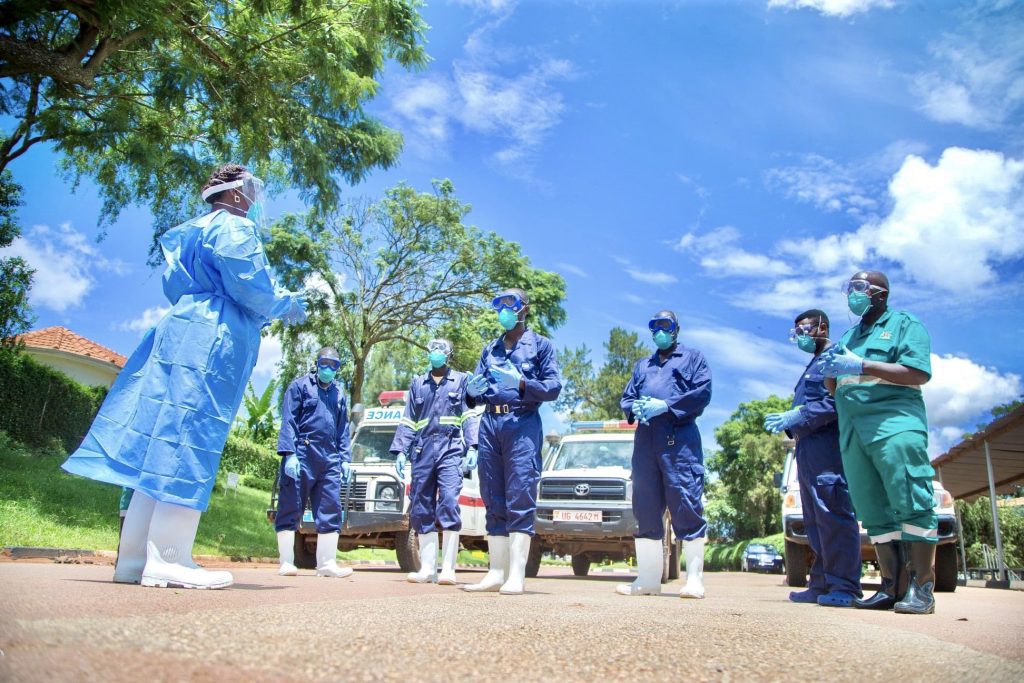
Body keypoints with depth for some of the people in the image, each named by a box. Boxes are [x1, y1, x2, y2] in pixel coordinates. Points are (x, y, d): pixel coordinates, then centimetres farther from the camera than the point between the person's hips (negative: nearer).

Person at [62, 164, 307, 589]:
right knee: (189, 446, -13)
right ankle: (167, 559, -14)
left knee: (161, 450, 5)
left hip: (180, 336, 10)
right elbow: (251, 287, -14)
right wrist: (289, 306, 4)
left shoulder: (195, 232, 28)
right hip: (211, 344, -10)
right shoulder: (234, 228, -2)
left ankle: (136, 558, 7)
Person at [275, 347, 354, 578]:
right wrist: (289, 454, -13)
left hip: (329, 460, 5)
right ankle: (286, 563, 4)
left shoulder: (338, 394, 19)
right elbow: (288, 422, -4)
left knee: (331, 512, 0)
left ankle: (327, 563, 4)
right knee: (290, 510, -1)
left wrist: (345, 459, 12)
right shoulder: (300, 386, 3)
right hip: (302, 456, -5)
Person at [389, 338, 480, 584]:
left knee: (449, 502, -17)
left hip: (450, 449, -4)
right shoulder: (417, 384, 21)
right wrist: (400, 451, 8)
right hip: (422, 451, 4)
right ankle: (427, 568, 6)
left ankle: (448, 569, -13)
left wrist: (471, 447, -8)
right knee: (421, 508, 1)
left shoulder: (461, 380, 12)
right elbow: (408, 421, 18)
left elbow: (470, 416, 4)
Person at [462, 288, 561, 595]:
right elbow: (474, 392, 18)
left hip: (522, 424, -5)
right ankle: (496, 572, 8)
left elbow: (554, 387, -2)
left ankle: (517, 575, -10)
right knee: (493, 501, 4)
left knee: (519, 499, -10)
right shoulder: (490, 349, 23)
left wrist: (521, 383, -18)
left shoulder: (540, 345, 9)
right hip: (490, 423, 5)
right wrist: (472, 391, -6)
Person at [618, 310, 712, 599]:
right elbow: (626, 398, 19)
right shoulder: (641, 365, 28)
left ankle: (694, 579, -3)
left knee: (686, 505, -9)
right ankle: (648, 578, 7)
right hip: (645, 438, 5)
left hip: (680, 437, -5)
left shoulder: (693, 357, 14)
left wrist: (666, 406, -13)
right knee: (645, 509, 2)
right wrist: (635, 408, -5)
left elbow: (702, 392, -2)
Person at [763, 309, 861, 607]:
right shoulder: (812, 367, 28)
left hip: (827, 447, -10)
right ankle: (822, 584, 13)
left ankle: (845, 586, -10)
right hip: (806, 451, 10)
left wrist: (796, 418, -18)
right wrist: (787, 422, 6)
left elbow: (836, 402, -18)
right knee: (815, 521, 9)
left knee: (834, 516, -11)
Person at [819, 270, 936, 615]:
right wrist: (831, 369, 2)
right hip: (852, 431, 6)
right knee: (875, 513, 2)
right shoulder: (848, 336, 26)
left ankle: (921, 589, -9)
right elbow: (834, 389, 25)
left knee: (911, 505, -11)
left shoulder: (904, 323, 8)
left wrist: (862, 366, -13)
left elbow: (919, 373, -7)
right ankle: (891, 587, 4)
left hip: (895, 422, -6)